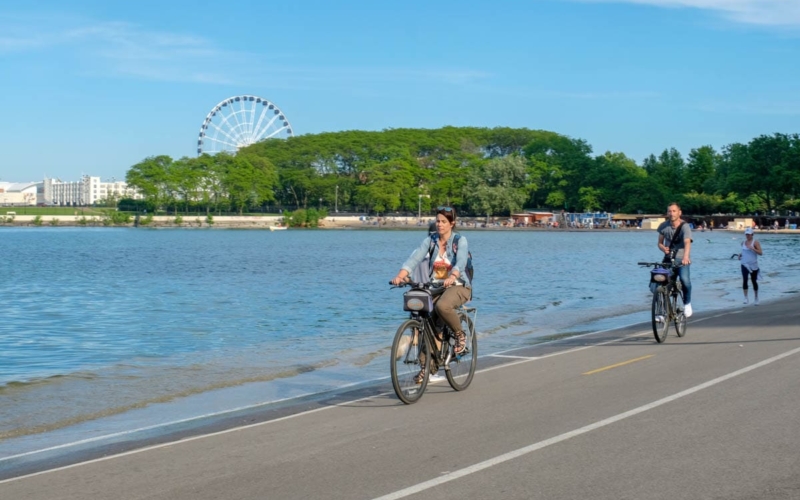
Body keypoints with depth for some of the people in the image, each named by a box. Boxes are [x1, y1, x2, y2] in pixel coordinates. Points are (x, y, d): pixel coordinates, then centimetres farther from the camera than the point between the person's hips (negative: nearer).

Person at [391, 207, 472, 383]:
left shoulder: (460, 241, -6)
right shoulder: (430, 240, 3)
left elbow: (460, 262, -25)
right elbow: (414, 259, -11)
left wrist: (452, 277, -46)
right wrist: (400, 276, -29)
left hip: (458, 286, -4)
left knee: (442, 306, -37)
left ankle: (460, 334, -9)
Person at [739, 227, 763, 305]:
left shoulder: (755, 242, -8)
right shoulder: (743, 242, 8)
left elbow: (760, 253, -15)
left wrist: (752, 248, -28)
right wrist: (741, 254, 4)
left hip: (753, 265, -3)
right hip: (744, 264, 3)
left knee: (754, 281, 7)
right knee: (744, 280, -12)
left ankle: (756, 298, 22)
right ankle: (746, 298, -10)